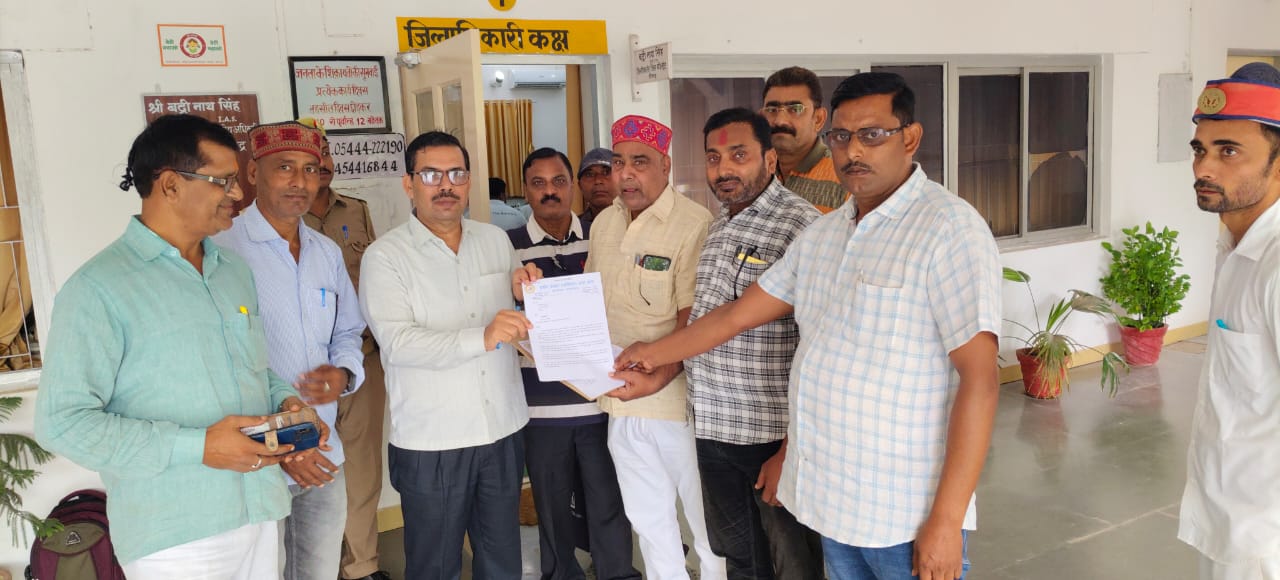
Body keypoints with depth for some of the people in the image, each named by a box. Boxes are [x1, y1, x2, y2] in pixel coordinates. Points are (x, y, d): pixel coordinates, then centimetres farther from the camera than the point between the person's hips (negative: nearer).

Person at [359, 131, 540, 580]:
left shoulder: (496, 240, 9)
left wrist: (525, 295, -3)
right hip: (431, 442, -4)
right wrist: (482, 338, -32)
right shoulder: (385, 256, -7)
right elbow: (398, 343, -20)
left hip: (504, 430, 4)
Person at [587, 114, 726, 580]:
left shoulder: (694, 225, -15)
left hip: (677, 400, -6)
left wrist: (655, 379, -28)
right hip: (621, 401, 7)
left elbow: (694, 323, -18)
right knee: (647, 519, 21)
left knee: (707, 521, 9)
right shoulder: (604, 223, 8)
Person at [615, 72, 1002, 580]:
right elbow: (737, 315, 16)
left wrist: (946, 521, -19)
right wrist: (654, 354, 22)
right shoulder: (820, 235, 8)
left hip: (907, 518, -6)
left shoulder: (949, 228, -14)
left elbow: (979, 381, -18)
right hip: (830, 501, 6)